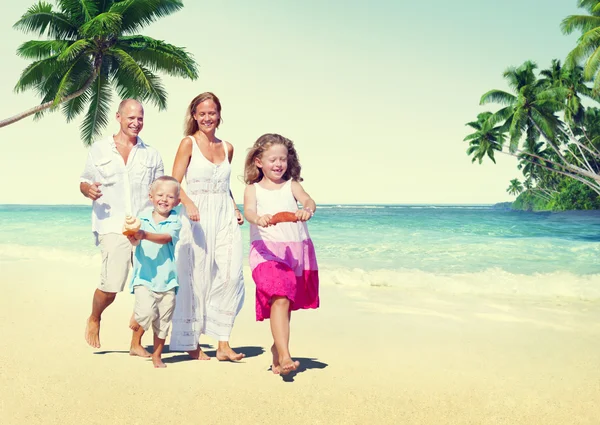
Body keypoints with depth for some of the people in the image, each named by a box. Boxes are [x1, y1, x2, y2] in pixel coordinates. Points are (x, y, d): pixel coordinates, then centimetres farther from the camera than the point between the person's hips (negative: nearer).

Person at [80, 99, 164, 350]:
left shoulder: (151, 155, 17)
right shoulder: (99, 150, 14)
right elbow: (84, 182, 15)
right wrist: (89, 190, -8)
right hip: (112, 228, -2)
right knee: (111, 286, -14)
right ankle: (94, 320, 19)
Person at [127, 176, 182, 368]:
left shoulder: (174, 222, -1)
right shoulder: (143, 218, 1)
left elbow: (166, 238, -20)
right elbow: (136, 243, -10)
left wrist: (144, 235, -36)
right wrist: (133, 238, -34)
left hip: (167, 279, 1)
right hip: (144, 277, -1)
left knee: (163, 320, 8)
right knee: (146, 312, -19)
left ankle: (157, 355, 27)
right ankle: (135, 341, 14)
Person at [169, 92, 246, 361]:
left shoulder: (227, 148, 15)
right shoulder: (189, 143, 2)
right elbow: (174, 183, -5)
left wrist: (235, 209, 10)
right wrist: (189, 204, -23)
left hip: (225, 217, 4)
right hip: (197, 217, -4)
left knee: (231, 275, -6)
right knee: (197, 278, -2)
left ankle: (223, 343, 0)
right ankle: (192, 343, 12)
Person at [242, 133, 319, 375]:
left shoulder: (291, 185, 10)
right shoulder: (253, 189, 6)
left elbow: (308, 200, -8)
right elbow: (248, 210, -13)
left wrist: (307, 210, -33)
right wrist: (258, 219, -37)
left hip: (296, 250, 3)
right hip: (266, 250, -3)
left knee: (287, 303, 14)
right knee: (279, 299, -20)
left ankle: (277, 349, 35)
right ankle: (285, 357, -25)